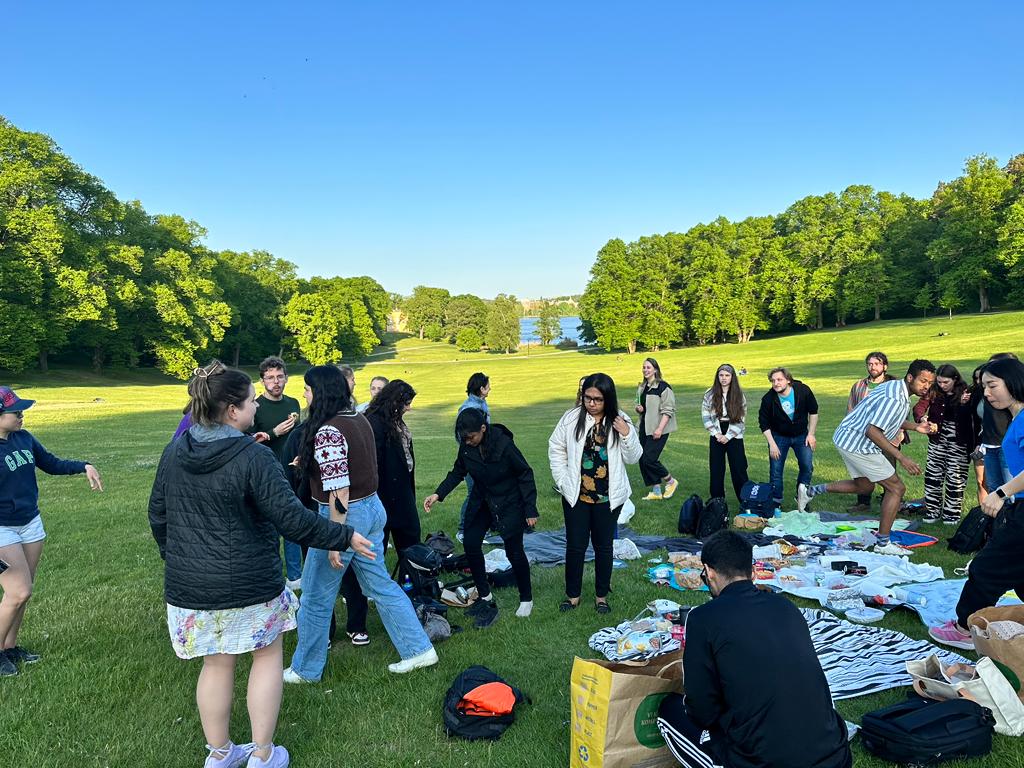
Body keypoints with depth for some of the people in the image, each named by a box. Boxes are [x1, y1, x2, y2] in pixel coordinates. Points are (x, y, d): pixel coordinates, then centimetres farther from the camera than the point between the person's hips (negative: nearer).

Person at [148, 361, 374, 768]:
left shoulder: (174, 452, 0)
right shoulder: (254, 457, -20)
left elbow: (158, 516, 10)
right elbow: (292, 519, -23)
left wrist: (176, 558, 25)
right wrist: (345, 537, -13)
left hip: (190, 585, 6)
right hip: (249, 583, -5)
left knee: (216, 665, 20)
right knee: (267, 656, 16)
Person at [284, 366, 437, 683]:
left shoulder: (327, 432, -22)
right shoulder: (360, 419, 5)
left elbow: (339, 492, -24)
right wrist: (309, 463, 16)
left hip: (347, 515, -9)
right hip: (373, 508, 9)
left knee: (316, 595, 10)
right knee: (380, 584, 19)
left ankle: (305, 669, 28)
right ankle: (418, 649, 25)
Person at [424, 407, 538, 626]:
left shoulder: (504, 444, -26)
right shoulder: (466, 447, -11)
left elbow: (525, 475, -17)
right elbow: (458, 472, 3)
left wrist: (530, 509, -16)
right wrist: (438, 494, -12)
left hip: (510, 503, -5)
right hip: (482, 502, 5)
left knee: (514, 551, 1)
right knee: (471, 544, -2)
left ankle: (526, 599, 23)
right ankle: (485, 596, 16)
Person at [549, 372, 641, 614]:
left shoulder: (620, 421, -4)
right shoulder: (572, 417, -6)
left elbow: (633, 458, -2)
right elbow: (556, 449, 2)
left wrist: (627, 435, -19)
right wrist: (562, 481, -5)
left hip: (608, 497, 0)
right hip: (576, 495, 0)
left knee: (604, 546, 13)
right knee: (575, 546, 9)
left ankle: (601, 595, 29)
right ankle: (573, 594, 26)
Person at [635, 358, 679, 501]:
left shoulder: (663, 386, -11)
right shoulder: (641, 387, 13)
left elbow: (668, 410, -15)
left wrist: (660, 429, -21)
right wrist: (638, 408, 4)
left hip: (658, 430, -8)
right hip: (644, 428, 8)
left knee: (649, 459, -13)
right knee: (642, 460, 7)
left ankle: (671, 481, 11)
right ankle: (656, 491, 19)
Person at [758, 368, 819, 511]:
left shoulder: (803, 390, -18)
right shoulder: (768, 399, -20)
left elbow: (813, 412, -3)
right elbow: (764, 423, -10)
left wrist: (811, 434, -5)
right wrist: (772, 444, -15)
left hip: (801, 435, 1)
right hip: (778, 436, -1)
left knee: (807, 467, -3)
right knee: (776, 470, -4)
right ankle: (776, 502, 10)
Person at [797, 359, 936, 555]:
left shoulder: (895, 387, 9)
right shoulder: (894, 398, -24)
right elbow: (872, 431, -30)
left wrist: (915, 427, 12)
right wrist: (901, 458, -29)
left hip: (848, 439, 10)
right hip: (858, 443, -10)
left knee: (864, 486, 25)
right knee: (896, 488, -3)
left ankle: (810, 491, 25)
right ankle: (883, 543, 3)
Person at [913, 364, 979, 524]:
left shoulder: (966, 393, -7)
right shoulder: (933, 392, -1)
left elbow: (974, 419, -8)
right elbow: (919, 407, -14)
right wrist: (923, 418, -32)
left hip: (958, 443, -3)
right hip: (937, 440, 3)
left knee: (955, 478, 4)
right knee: (933, 475, 7)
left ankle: (952, 514, 16)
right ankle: (932, 512, 18)